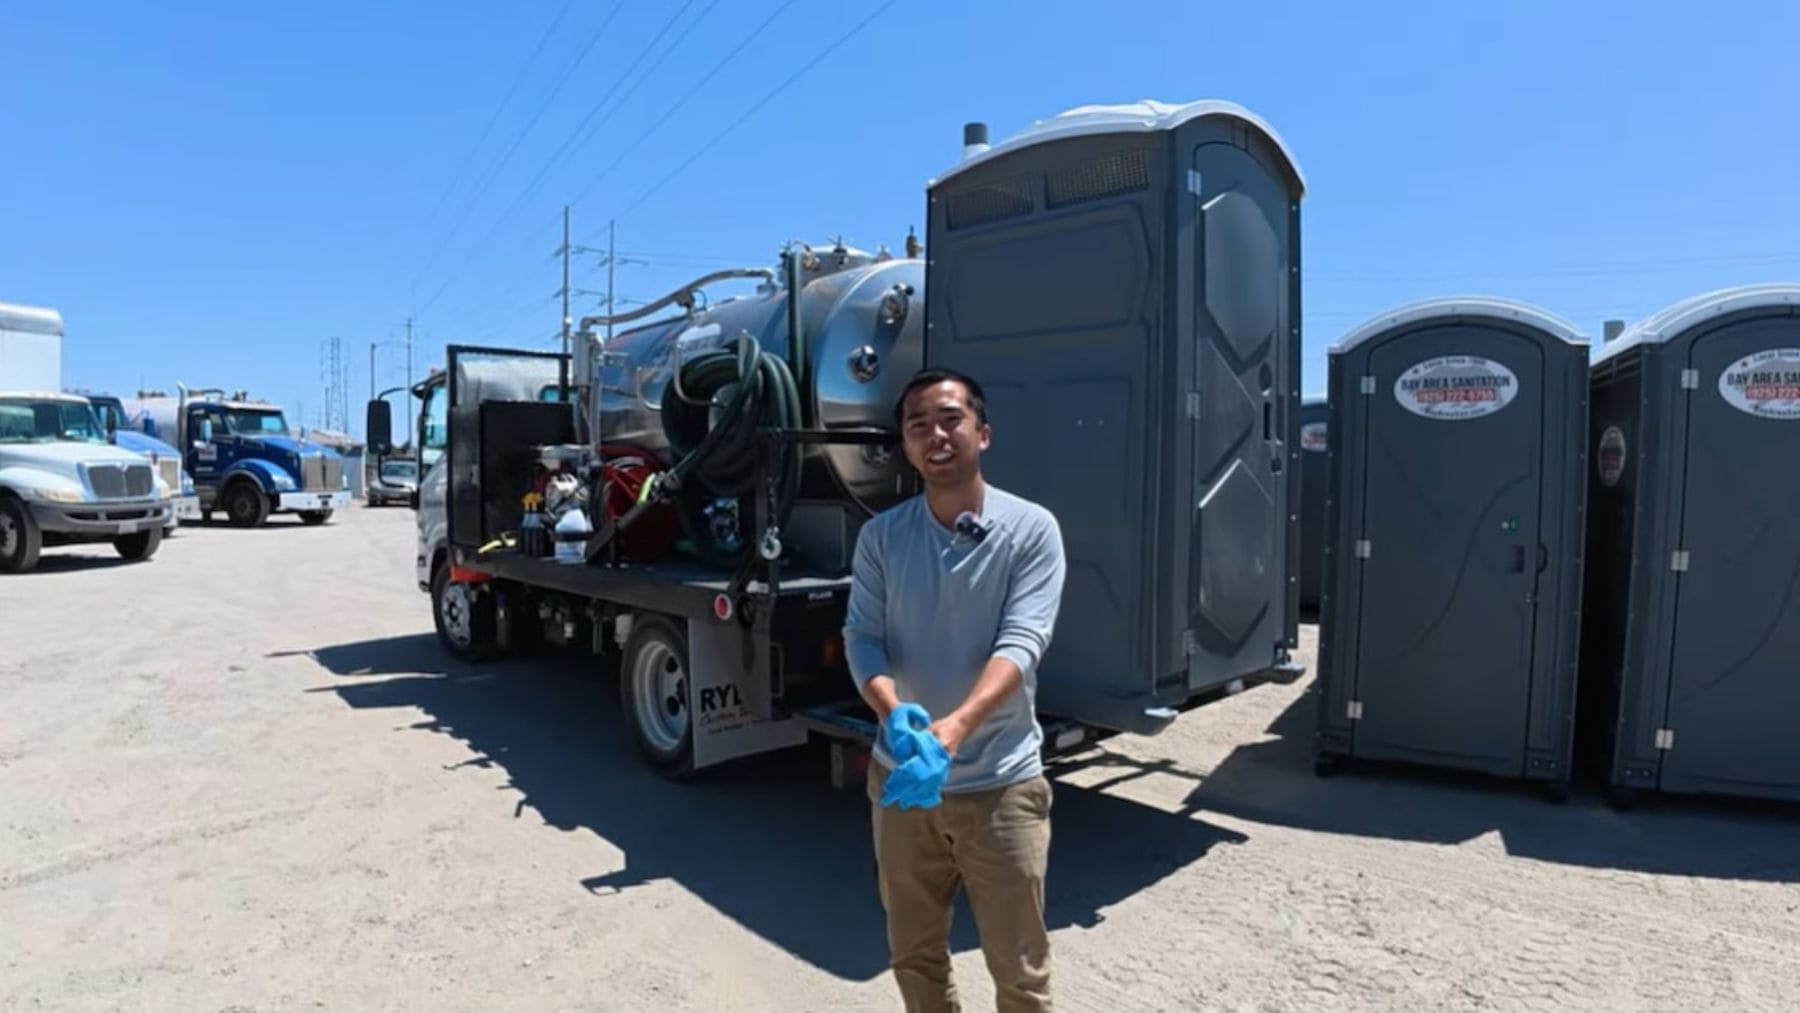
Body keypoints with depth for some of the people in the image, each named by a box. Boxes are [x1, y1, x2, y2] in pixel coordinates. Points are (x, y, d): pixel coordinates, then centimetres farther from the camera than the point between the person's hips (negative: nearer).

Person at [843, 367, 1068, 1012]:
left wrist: (957, 724, -35)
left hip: (1000, 783, -3)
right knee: (913, 956, 20)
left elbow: (1020, 643, -19)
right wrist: (897, 718, -26)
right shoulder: (880, 536, -1)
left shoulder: (1031, 529, -10)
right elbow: (862, 640, -6)